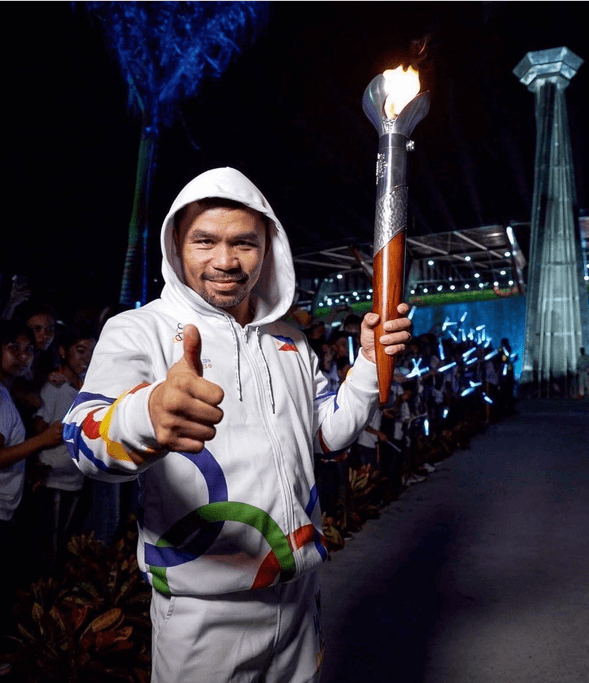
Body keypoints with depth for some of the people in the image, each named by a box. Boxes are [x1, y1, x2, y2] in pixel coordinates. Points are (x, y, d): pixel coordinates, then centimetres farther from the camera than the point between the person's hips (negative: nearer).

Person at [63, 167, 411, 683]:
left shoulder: (289, 340, 7)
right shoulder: (138, 331, -12)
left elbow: (331, 434, 9)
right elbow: (89, 440, -28)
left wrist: (370, 363, -8)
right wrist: (147, 417, -52)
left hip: (299, 591, 6)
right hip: (204, 609, -5)